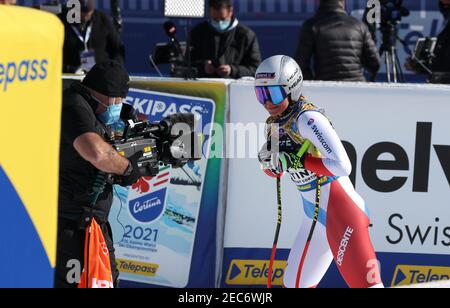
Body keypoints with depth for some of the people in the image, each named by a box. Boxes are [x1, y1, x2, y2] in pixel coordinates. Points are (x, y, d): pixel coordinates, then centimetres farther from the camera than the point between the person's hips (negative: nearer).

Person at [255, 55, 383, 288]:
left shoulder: (307, 118, -19)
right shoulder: (275, 122, 8)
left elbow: (342, 165, -27)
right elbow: (276, 170, 19)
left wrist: (298, 161, -22)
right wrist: (269, 160, -2)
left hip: (340, 208, -10)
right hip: (314, 215, 10)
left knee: (364, 282, -16)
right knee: (295, 283, 17)